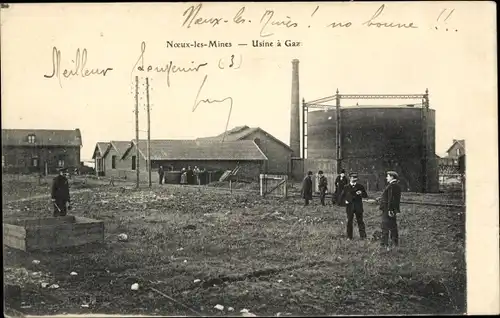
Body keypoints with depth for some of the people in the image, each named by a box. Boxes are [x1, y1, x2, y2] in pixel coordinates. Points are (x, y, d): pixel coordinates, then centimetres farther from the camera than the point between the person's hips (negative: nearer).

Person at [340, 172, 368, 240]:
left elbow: (366, 196, 7)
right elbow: (342, 196, 12)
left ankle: (363, 236, 5)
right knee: (349, 221, 3)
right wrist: (345, 201, -5)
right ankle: (349, 237, 12)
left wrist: (361, 193, -12)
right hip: (350, 207, 0)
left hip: (358, 207, 0)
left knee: (360, 221, 1)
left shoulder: (360, 186, 6)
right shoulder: (346, 187, 5)